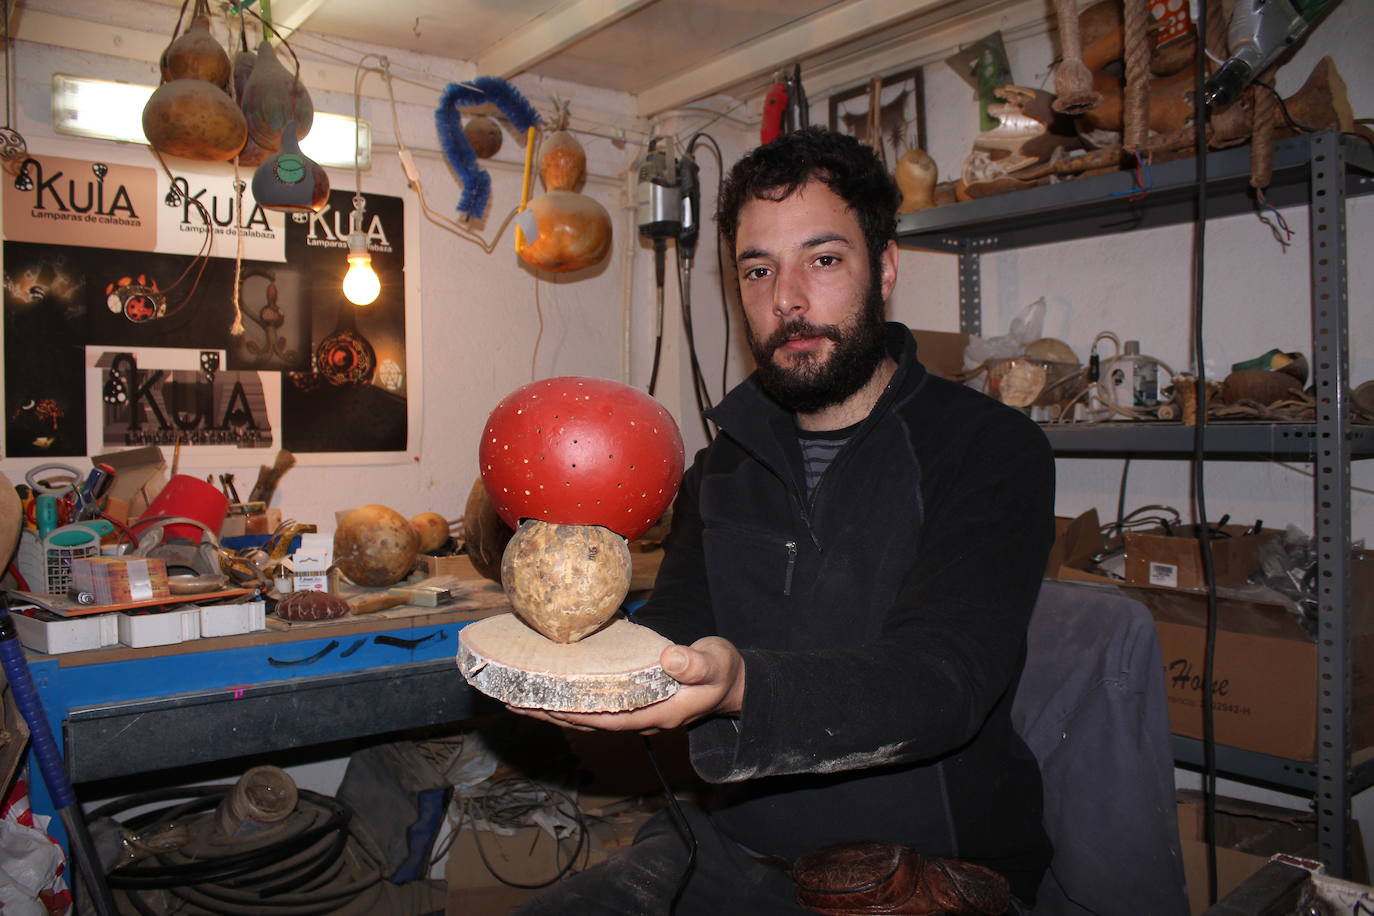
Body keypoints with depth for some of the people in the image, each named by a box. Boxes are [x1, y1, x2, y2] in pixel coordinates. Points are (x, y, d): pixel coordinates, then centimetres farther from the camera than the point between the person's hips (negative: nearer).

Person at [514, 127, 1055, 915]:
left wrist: (741, 687, -40)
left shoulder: (993, 451, -8)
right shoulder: (723, 466, 9)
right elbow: (672, 633, 2)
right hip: (743, 848, 4)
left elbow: (941, 678, -22)